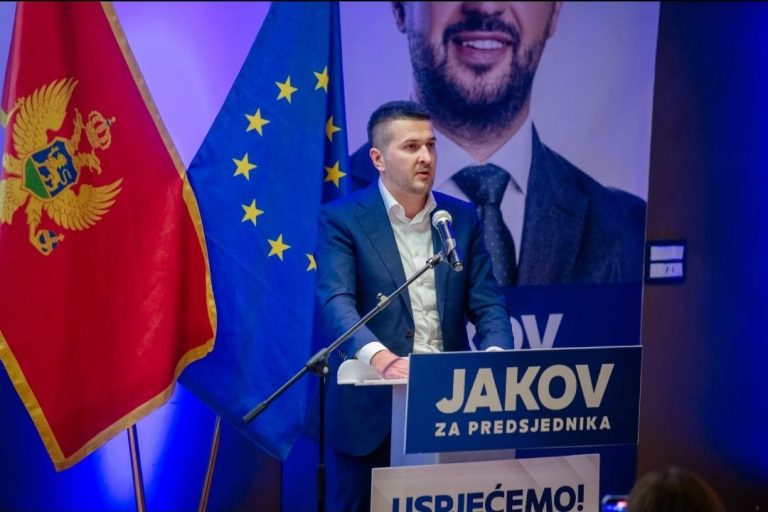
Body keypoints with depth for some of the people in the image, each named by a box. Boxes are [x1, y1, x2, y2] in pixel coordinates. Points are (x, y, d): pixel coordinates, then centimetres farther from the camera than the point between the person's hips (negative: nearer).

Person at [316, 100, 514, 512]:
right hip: (371, 408, -3)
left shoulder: (463, 217, 8)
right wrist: (381, 358, -36)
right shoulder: (342, 219, -4)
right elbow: (336, 303, -18)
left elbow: (486, 303, 5)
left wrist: (495, 355, -18)